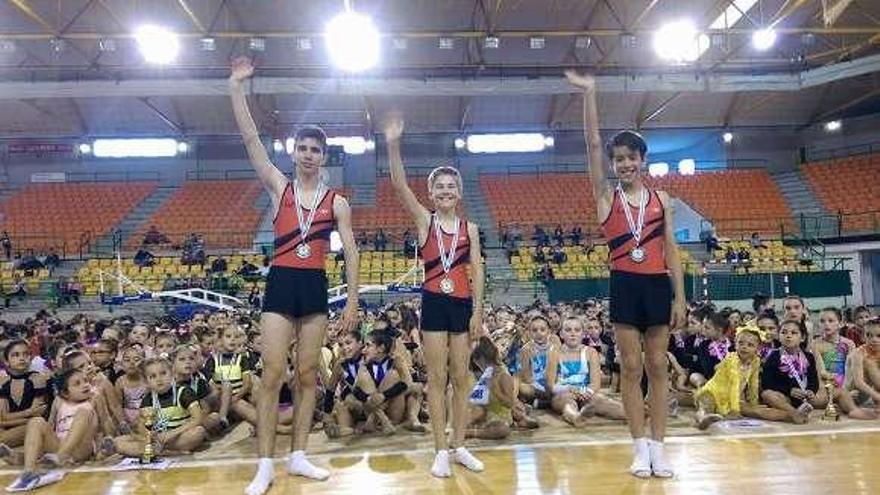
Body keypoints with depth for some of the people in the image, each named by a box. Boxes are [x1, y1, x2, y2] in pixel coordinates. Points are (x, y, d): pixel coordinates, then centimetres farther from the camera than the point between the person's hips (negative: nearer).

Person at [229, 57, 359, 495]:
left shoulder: (337, 202, 6)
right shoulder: (279, 187, 5)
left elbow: (351, 253, 4)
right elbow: (250, 138, -3)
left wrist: (352, 301, -1)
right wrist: (237, 86, -9)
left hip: (315, 286, 1)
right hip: (281, 283, -1)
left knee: (308, 374, 7)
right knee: (272, 374, -3)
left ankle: (298, 456, 20)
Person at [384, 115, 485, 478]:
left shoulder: (470, 227, 5)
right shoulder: (424, 220, 0)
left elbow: (477, 271, 2)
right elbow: (399, 186, -13)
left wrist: (478, 311, -4)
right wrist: (393, 145, -25)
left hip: (463, 304, 2)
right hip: (434, 303, -2)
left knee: (461, 378, 9)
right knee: (437, 379, 4)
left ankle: (459, 446, 23)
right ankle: (441, 451, 15)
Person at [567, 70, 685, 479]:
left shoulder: (661, 199, 8)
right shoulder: (606, 196, 3)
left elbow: (671, 250, 7)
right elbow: (593, 144, -6)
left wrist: (680, 296, 2)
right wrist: (589, 93, -10)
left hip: (658, 285, 2)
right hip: (625, 285, -2)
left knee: (657, 367, 7)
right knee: (631, 368, 3)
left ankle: (658, 448, 17)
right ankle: (640, 449, 14)